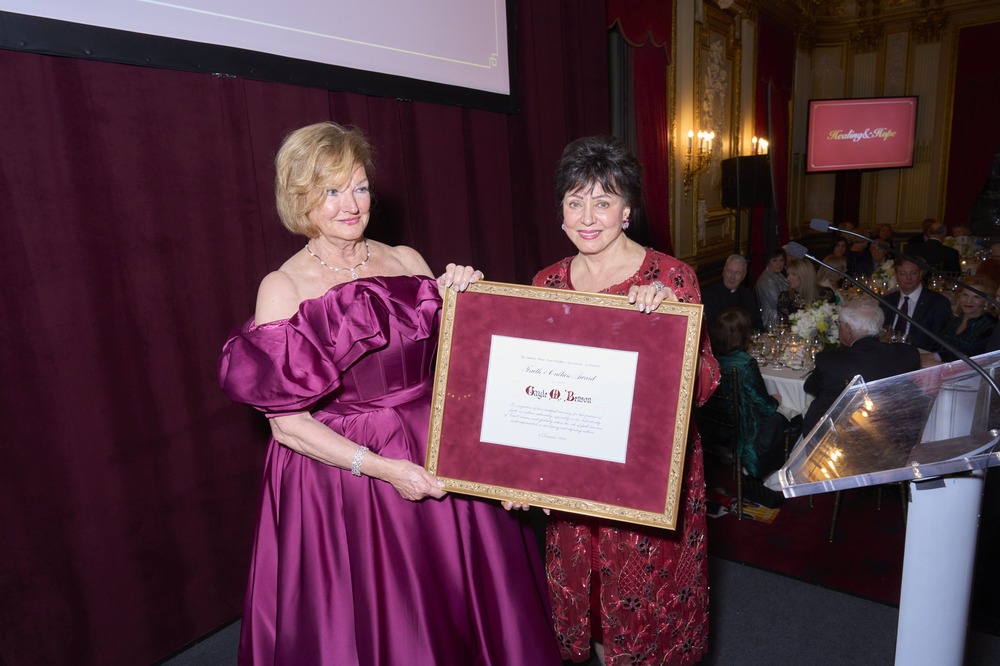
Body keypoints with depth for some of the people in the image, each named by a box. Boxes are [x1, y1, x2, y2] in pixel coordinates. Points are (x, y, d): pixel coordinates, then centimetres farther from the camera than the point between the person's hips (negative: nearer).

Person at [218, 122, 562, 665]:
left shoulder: (405, 260, 3)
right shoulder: (282, 288, -7)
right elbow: (286, 420, -10)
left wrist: (461, 296, -8)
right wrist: (380, 467, -17)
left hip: (437, 459, 3)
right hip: (340, 472, -3)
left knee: (452, 605, 17)